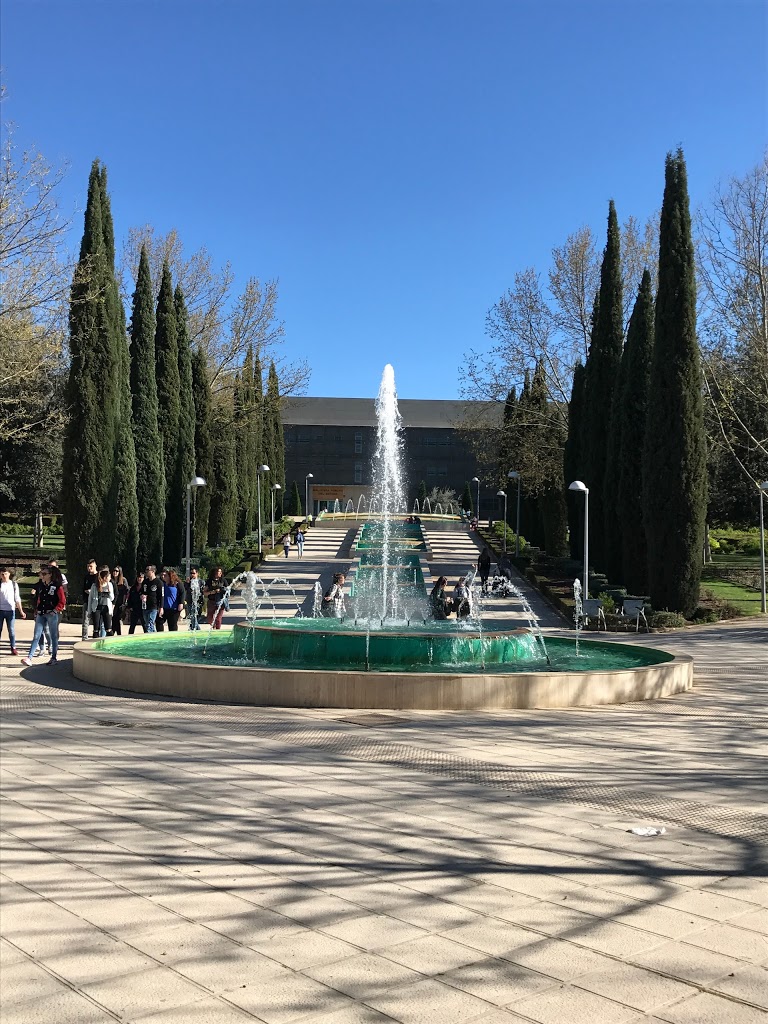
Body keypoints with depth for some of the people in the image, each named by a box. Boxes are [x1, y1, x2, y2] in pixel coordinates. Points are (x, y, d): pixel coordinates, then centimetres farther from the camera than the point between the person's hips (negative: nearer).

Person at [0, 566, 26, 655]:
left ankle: (13, 648, 9)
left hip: (10, 610, 0)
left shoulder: (14, 584, 5)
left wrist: (21, 611, 7)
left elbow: (17, 599, 10)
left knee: (11, 630, 2)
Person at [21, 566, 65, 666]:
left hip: (52, 615, -5)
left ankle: (54, 657, 14)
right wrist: (36, 612, 16)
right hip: (41, 614, 6)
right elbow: (39, 600, 20)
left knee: (54, 636, 5)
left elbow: (62, 602, -7)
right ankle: (29, 658, -7)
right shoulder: (42, 586, 14)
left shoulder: (57, 587, -6)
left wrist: (55, 610, -14)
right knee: (36, 636, -1)